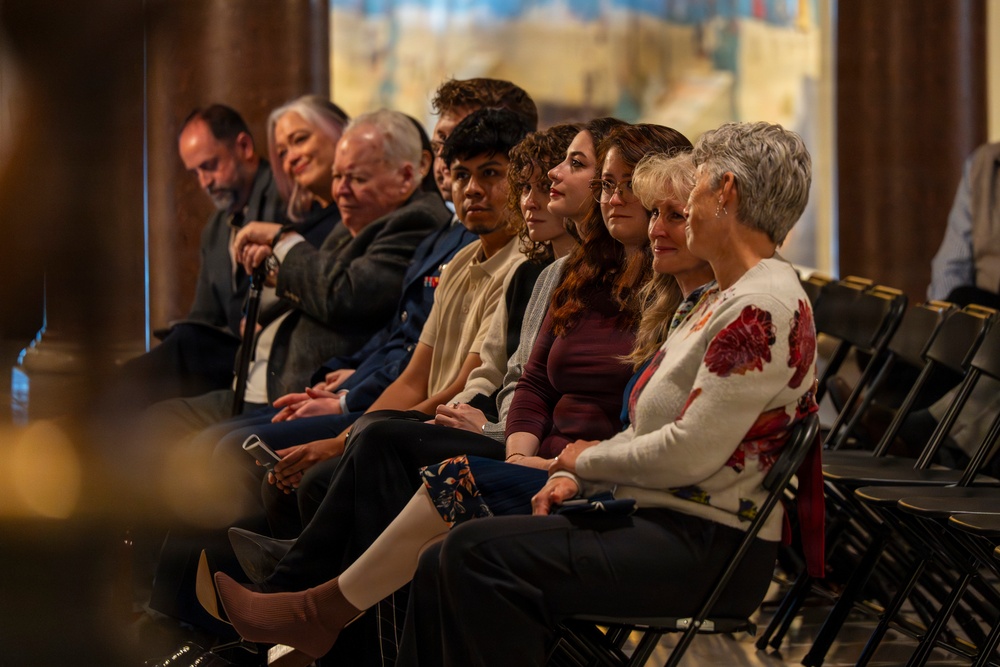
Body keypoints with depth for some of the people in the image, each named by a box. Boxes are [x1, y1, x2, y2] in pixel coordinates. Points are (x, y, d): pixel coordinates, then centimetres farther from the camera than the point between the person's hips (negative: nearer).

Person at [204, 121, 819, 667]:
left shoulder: (763, 307, -18)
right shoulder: (722, 298, 17)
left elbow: (688, 454, -22)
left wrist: (588, 458, -6)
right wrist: (574, 476, 3)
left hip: (708, 546, -10)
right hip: (651, 509, 10)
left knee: (482, 555, -24)